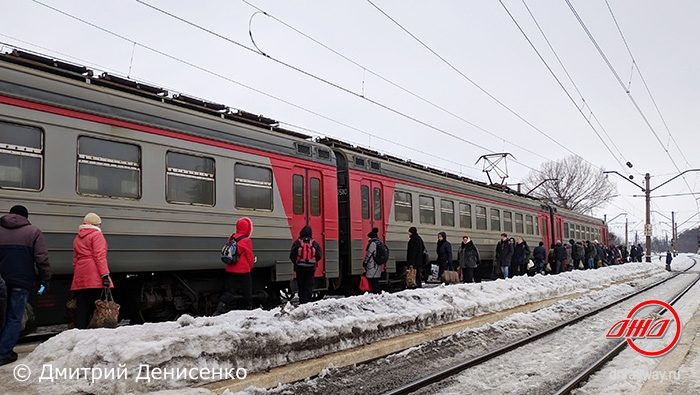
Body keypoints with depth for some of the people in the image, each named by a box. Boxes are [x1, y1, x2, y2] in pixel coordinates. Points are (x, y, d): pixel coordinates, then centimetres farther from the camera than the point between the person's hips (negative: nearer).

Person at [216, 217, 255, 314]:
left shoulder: (231, 239, 6)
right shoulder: (246, 241, -14)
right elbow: (250, 256, -7)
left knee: (229, 291, 8)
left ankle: (220, 308, -3)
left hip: (230, 270, 6)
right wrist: (250, 266, 12)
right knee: (246, 291, 8)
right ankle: (247, 308, 14)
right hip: (243, 271, -6)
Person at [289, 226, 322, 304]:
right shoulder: (315, 243, -2)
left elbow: (292, 255, -7)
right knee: (309, 285, 6)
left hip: (300, 267, 0)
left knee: (301, 285, 10)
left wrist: (296, 262, 10)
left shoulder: (297, 243, -5)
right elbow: (319, 256, -2)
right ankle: (307, 300, 1)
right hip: (311, 268, 0)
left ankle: (302, 301, 12)